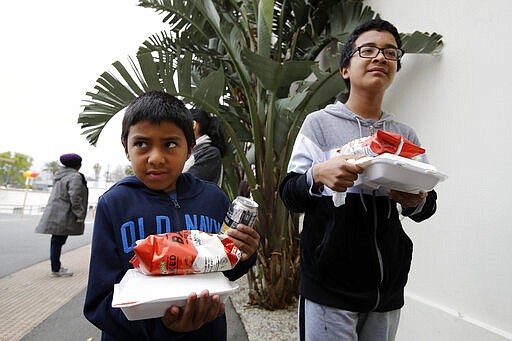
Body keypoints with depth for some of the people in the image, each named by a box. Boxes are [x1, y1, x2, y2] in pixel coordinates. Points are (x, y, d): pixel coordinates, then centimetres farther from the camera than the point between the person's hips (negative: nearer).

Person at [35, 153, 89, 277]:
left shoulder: (59, 175, 16)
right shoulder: (75, 177, -15)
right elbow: (75, 197, -22)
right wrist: (80, 215, -17)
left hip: (54, 213, 10)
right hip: (63, 215, -10)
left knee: (56, 241, 16)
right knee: (58, 241, -2)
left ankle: (56, 266, 28)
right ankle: (56, 269, 7)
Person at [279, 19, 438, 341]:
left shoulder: (405, 134, 6)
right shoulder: (320, 123, -4)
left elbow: (429, 203, 11)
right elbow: (290, 196, -6)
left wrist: (416, 201, -12)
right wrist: (318, 174, -27)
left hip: (389, 287, 4)